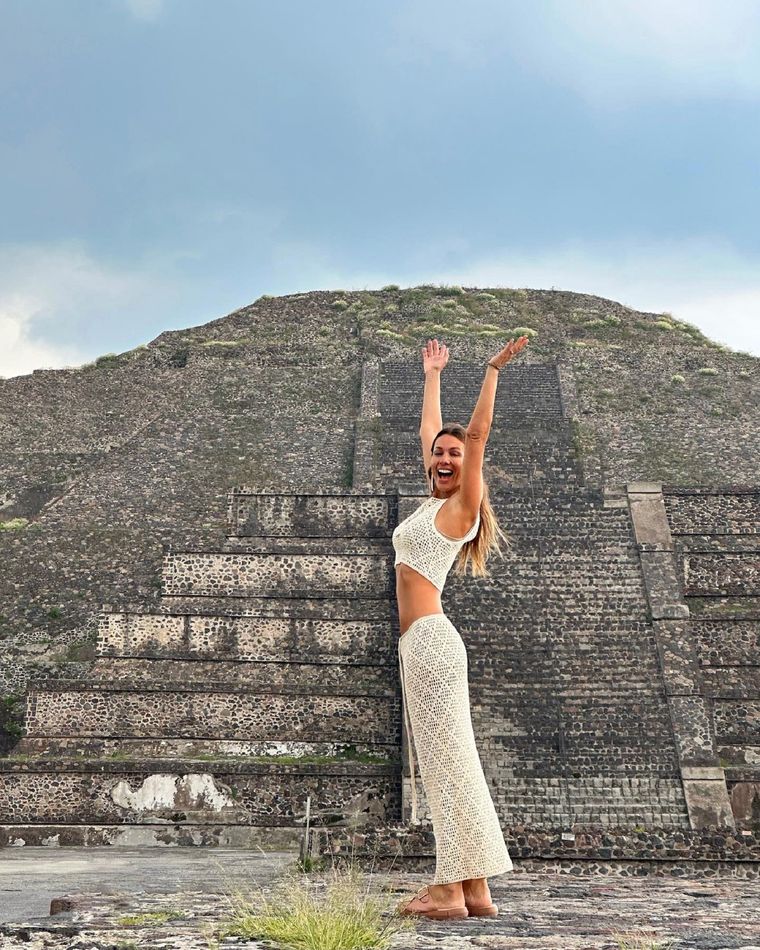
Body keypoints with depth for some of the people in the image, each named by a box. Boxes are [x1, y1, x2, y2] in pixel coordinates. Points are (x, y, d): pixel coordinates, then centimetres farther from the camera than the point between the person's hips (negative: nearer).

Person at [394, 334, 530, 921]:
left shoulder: (461, 507, -2)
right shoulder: (436, 503, 17)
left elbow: (477, 433, -9)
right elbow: (429, 430, 28)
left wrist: (493, 370, -6)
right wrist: (433, 375, 36)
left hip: (431, 640, -9)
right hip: (421, 644, 9)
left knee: (447, 761, -7)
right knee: (445, 762, 7)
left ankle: (454, 890, -3)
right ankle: (473, 890, 12)